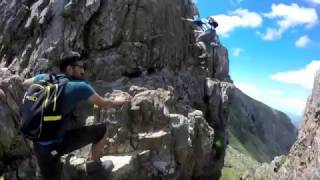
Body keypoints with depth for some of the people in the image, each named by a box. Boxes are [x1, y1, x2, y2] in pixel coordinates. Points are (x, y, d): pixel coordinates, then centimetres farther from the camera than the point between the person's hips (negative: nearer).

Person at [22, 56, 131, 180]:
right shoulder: (79, 86, -11)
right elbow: (104, 104, -1)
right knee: (102, 129, 7)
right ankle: (93, 164, 26)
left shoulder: (43, 78, 4)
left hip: (39, 146, 6)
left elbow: (25, 83, 27)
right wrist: (117, 101, 19)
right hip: (58, 143, -6)